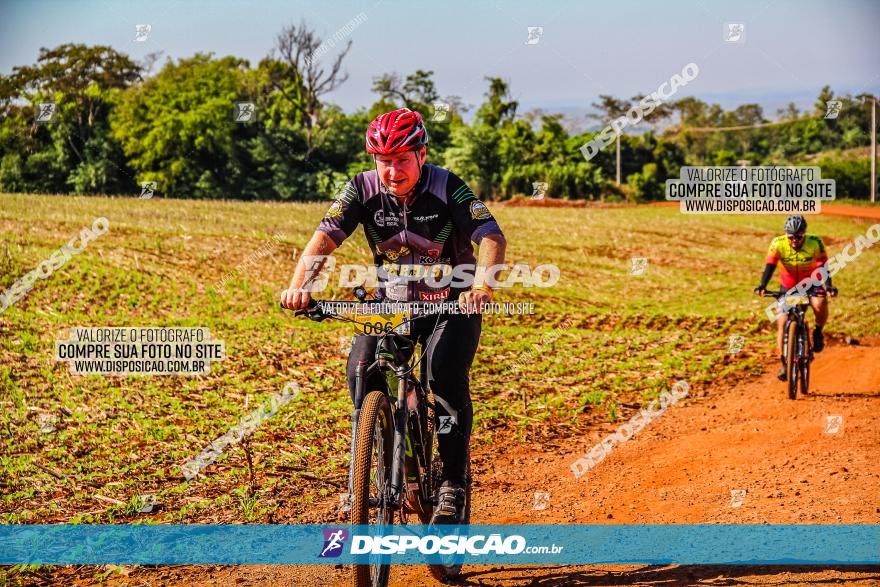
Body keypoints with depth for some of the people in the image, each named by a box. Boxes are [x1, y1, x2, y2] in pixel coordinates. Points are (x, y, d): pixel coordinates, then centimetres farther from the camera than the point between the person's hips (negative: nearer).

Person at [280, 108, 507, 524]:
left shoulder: (448, 188, -19)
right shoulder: (363, 189, -12)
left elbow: (492, 236, -29)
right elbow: (326, 236, -21)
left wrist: (481, 284, -49)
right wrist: (299, 285, -39)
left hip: (451, 306, -3)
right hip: (391, 304, 3)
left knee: (447, 379, -24)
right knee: (361, 372, -19)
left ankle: (453, 483, -9)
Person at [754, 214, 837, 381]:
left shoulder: (815, 243, -24)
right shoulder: (778, 244, -21)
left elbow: (822, 267, -26)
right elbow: (770, 266, -24)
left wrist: (829, 286, -42)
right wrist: (762, 286, -40)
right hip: (788, 287, 2)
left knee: (820, 305, -33)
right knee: (782, 323, -9)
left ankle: (818, 331, -2)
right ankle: (784, 364, 4)